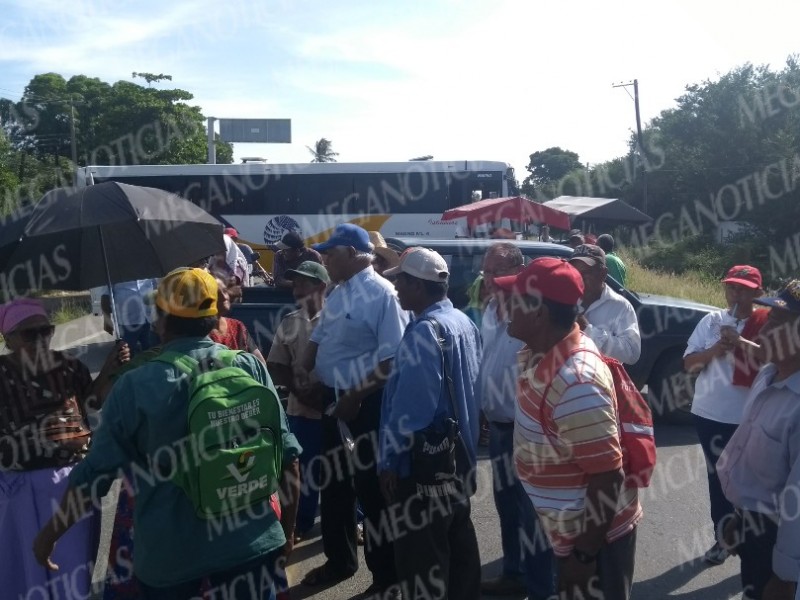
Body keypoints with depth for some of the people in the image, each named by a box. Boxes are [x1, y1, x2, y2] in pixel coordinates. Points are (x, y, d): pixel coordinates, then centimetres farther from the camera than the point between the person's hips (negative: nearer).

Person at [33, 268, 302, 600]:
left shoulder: (136, 385, -11)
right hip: (249, 545, 1)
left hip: (169, 556, -1)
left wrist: (49, 534, 12)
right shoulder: (251, 367, -7)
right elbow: (287, 455, -5)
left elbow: (93, 473, -5)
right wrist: (287, 530, 9)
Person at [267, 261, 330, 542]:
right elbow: (275, 368, 6)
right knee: (304, 469, 13)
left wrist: (323, 391, -17)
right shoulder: (288, 324, 6)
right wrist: (299, 390, -9)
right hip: (300, 410, 4)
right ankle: (301, 524, 29)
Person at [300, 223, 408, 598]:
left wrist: (356, 397, -21)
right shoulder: (338, 293, 9)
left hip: (367, 404, -8)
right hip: (333, 399, 9)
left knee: (371, 489, 4)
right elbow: (319, 340, 18)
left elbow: (391, 359, -23)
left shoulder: (381, 293, -18)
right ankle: (340, 559, 41)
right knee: (333, 481, 20)